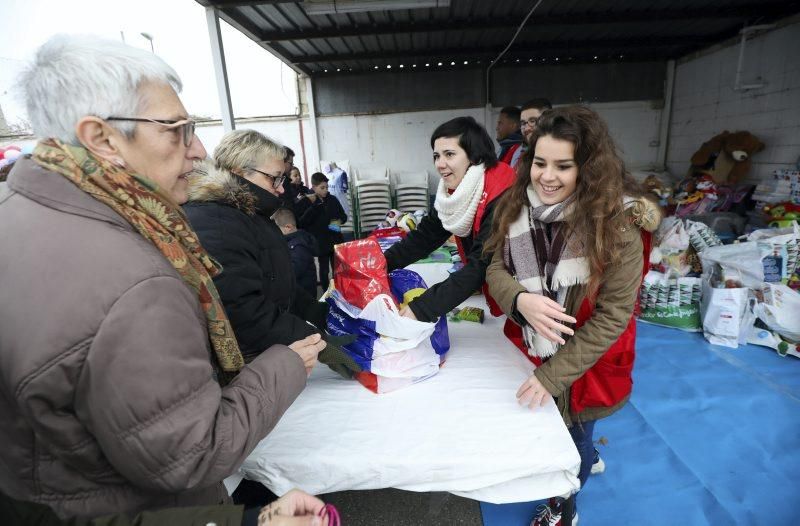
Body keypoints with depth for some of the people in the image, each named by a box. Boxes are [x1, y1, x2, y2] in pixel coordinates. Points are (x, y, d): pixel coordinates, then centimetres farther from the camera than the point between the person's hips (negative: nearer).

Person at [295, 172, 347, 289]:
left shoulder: (332, 199, 5)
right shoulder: (306, 202, -7)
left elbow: (343, 215, 14)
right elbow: (301, 222, -16)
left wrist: (339, 220, -9)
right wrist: (313, 205, -21)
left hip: (335, 240, 3)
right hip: (320, 242, -3)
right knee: (324, 270, 7)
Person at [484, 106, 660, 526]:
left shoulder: (617, 224, -25)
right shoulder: (517, 206, -12)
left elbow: (613, 314, -21)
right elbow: (495, 269, -8)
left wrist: (553, 375, -22)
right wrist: (521, 300, -31)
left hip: (584, 360, -4)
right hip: (531, 346, 5)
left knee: (571, 438, 20)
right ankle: (586, 460, 62)